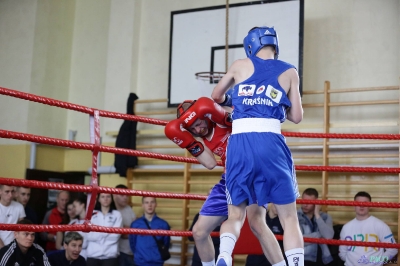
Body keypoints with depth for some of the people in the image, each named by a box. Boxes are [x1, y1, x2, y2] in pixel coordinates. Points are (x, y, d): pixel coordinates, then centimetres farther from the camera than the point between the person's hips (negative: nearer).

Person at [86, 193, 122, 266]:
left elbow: (115, 235, -6)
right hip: (93, 255, 1)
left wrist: (96, 232, -6)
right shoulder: (92, 214, 8)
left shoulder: (117, 214, 3)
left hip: (110, 255, -1)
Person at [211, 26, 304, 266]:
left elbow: (216, 96, 29)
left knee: (235, 215, 13)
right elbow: (297, 117, 12)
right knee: (289, 217, 10)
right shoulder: (289, 72, 12)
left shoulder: (240, 65, 14)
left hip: (239, 143, 1)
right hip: (270, 143, -1)